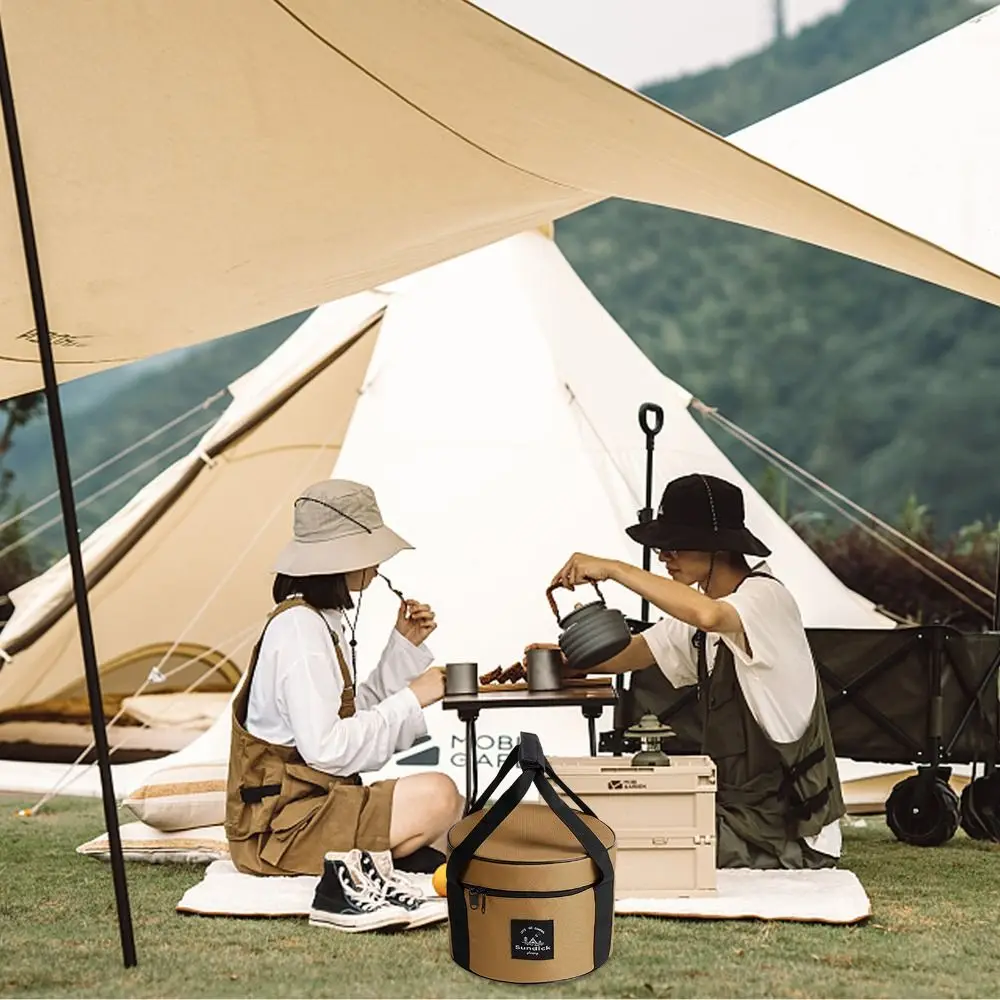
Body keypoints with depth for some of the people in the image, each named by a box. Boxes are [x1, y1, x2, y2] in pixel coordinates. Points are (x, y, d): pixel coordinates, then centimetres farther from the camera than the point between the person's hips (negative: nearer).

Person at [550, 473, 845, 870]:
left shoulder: (765, 596, -18)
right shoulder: (700, 606, 11)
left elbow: (707, 615, -40)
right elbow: (626, 655, 12)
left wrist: (613, 568, -32)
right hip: (734, 812, 8)